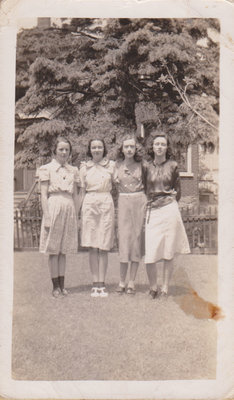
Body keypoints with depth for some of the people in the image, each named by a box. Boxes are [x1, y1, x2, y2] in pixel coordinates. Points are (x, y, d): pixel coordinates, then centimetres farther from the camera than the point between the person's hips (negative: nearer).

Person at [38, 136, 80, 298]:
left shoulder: (73, 170, 12)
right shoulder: (46, 169, 1)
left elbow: (75, 195, 14)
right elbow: (44, 195, -4)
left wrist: (77, 217, 10)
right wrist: (47, 217, -12)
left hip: (69, 210, 4)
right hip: (54, 207, -4)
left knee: (64, 250, 8)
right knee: (53, 250, 1)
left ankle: (62, 285, 14)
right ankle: (55, 286, 8)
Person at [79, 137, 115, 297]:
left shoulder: (111, 165, 6)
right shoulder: (85, 167, 9)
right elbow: (82, 190, 13)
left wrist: (116, 210, 1)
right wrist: (79, 212, 8)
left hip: (106, 204, -1)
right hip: (89, 204, 1)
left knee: (104, 247, -1)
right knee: (92, 247, 1)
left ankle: (102, 283, 5)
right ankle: (95, 283, 7)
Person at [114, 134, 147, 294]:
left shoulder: (141, 165, 4)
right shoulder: (117, 164, 6)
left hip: (139, 201, 0)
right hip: (123, 202, 1)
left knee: (137, 238, 1)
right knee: (124, 238, -2)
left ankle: (132, 282, 7)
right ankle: (122, 280, 5)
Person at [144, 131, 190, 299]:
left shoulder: (173, 165, 5)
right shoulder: (148, 166, 8)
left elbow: (178, 191, 14)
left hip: (169, 210, -1)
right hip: (152, 211, 1)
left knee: (168, 251, 1)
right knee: (150, 252, -6)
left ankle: (165, 286, 11)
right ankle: (153, 286, 10)